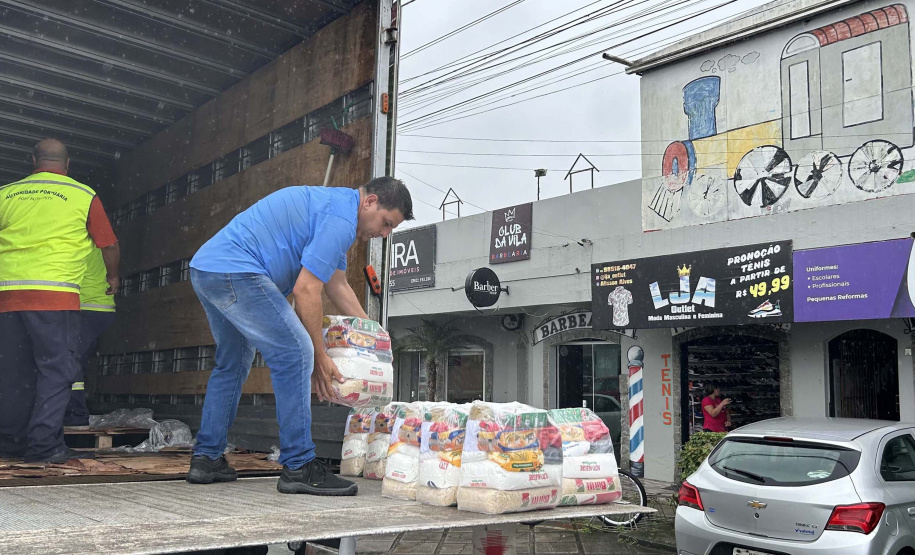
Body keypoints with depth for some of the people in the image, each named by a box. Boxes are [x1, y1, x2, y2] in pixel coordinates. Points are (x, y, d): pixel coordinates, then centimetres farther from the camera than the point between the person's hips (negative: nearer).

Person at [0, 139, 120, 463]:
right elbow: (109, 245, 9)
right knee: (57, 369, 0)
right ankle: (44, 445, -5)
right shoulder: (83, 196, 5)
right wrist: (112, 277, 27)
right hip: (53, 293, -4)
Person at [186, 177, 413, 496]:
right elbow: (305, 290, -15)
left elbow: (338, 285, 29)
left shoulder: (333, 204, 22)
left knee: (232, 363, 22)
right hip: (235, 270, -11)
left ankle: (206, 459, 27)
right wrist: (320, 356, -6)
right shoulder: (341, 218, -11)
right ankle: (298, 467, -9)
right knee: (294, 354, -12)